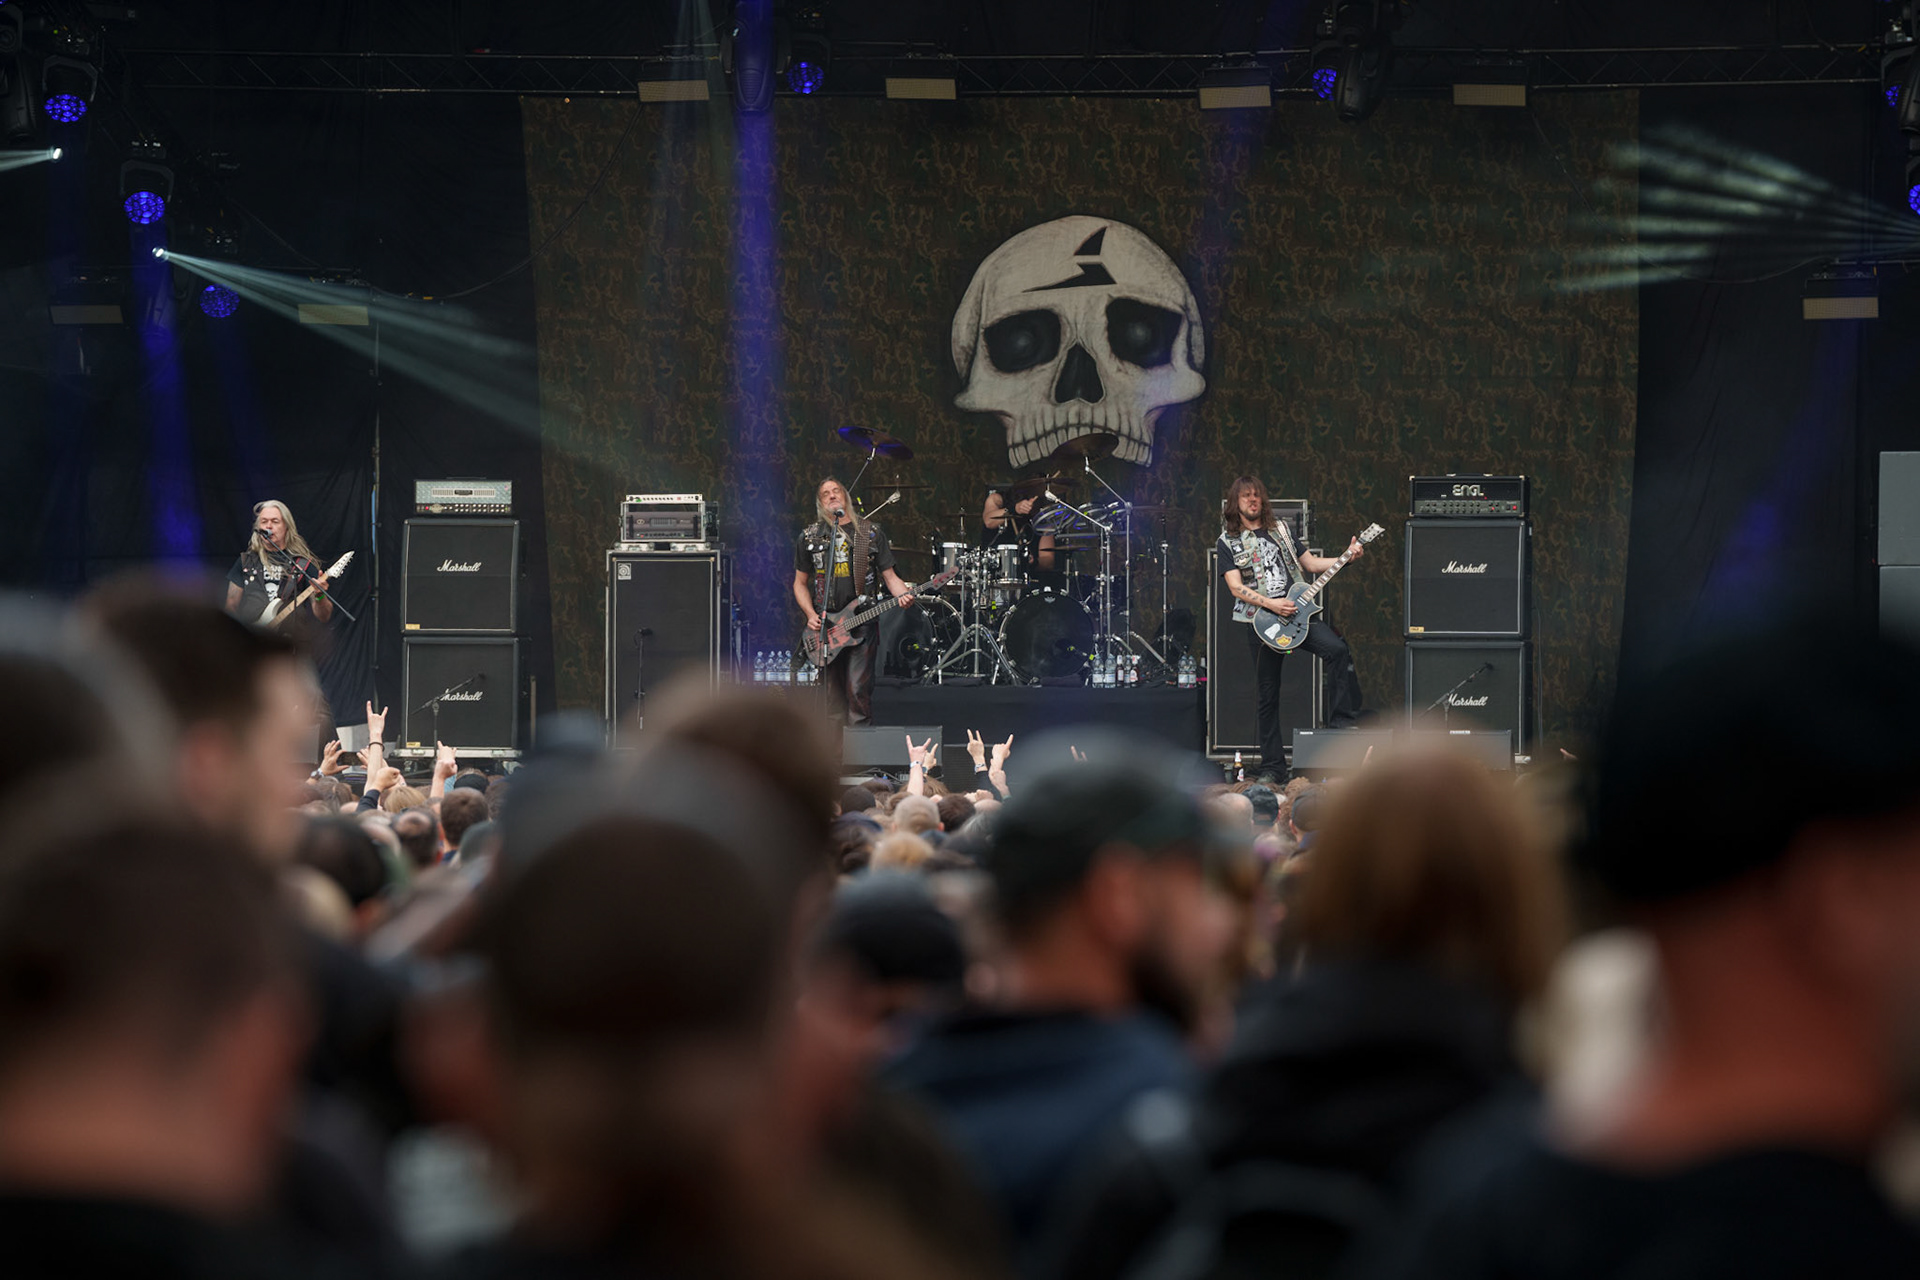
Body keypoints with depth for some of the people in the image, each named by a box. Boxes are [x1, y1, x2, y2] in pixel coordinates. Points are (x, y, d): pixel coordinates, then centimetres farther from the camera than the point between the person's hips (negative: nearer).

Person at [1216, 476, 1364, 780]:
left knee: (1337, 650, -24)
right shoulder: (1227, 543, 3)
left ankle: (1342, 721, -15)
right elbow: (1236, 586, -7)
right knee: (1267, 697, 2)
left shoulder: (1280, 530, 17)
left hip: (1297, 612, 3)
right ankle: (1272, 766, 10)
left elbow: (1309, 563, 19)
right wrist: (1272, 605, -19)